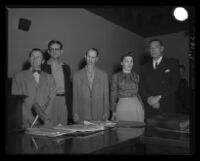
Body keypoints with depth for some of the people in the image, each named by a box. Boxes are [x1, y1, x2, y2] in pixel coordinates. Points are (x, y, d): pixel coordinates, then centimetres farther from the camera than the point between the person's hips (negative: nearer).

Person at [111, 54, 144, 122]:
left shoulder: (136, 76, 9)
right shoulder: (116, 76, 3)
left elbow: (139, 93, 12)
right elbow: (113, 94, 3)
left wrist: (142, 107, 4)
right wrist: (114, 111, -1)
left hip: (136, 105, 2)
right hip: (122, 106, -2)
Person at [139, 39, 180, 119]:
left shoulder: (172, 63, 6)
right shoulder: (145, 67, 16)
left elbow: (174, 84, -5)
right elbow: (141, 87, 8)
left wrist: (159, 97, -14)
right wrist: (149, 98, -11)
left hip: (167, 107, -2)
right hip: (149, 108, 2)